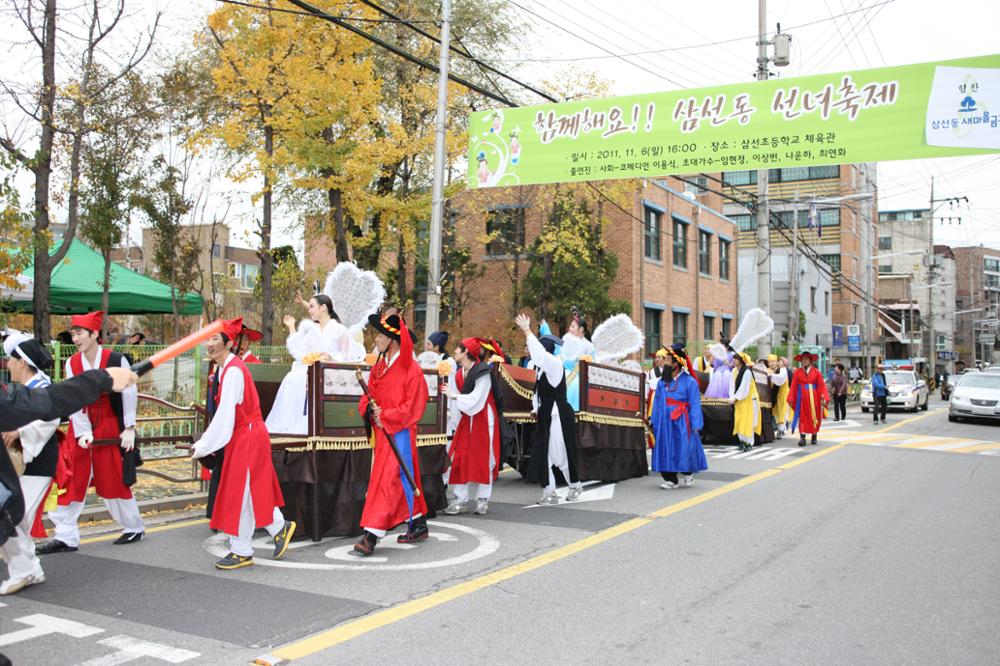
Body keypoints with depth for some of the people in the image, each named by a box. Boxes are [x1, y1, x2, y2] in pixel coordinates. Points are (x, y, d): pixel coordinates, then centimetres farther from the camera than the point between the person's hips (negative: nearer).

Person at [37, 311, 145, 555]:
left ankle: (134, 528, 22)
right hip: (80, 428, 4)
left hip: (110, 428, -4)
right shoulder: (72, 363, -1)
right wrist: (82, 433, -13)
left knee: (114, 480, 4)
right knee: (72, 481, 2)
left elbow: (129, 395, -7)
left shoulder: (116, 360, -11)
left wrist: (129, 428, -9)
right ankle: (66, 537, 9)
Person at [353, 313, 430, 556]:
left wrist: (385, 417, -18)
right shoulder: (378, 367, 10)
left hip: (399, 433, -7)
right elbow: (368, 397, 13)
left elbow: (413, 406, -14)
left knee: (387, 480, -10)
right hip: (381, 432, 8)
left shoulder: (411, 369, -12)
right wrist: (370, 409, -9)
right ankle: (418, 526, 28)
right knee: (405, 480, 16)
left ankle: (372, 534, -10)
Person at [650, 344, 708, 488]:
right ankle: (670, 479, 12)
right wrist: (653, 421, 6)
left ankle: (688, 473, 23)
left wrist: (695, 425, -9)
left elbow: (695, 404, -6)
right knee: (665, 450, 3)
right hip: (664, 421, 4)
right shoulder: (662, 381, 8)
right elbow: (657, 402, 10)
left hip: (681, 422, -4)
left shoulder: (689, 381, -5)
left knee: (683, 449, -3)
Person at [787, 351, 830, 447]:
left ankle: (814, 436, 21)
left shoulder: (816, 372, 0)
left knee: (814, 417, 8)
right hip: (802, 398, -1)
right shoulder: (797, 373, 1)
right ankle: (802, 437, -7)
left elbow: (822, 386, -3)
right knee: (803, 417, -3)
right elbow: (793, 387, 0)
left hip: (813, 398, 1)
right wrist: (791, 399, -3)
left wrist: (824, 398, -11)